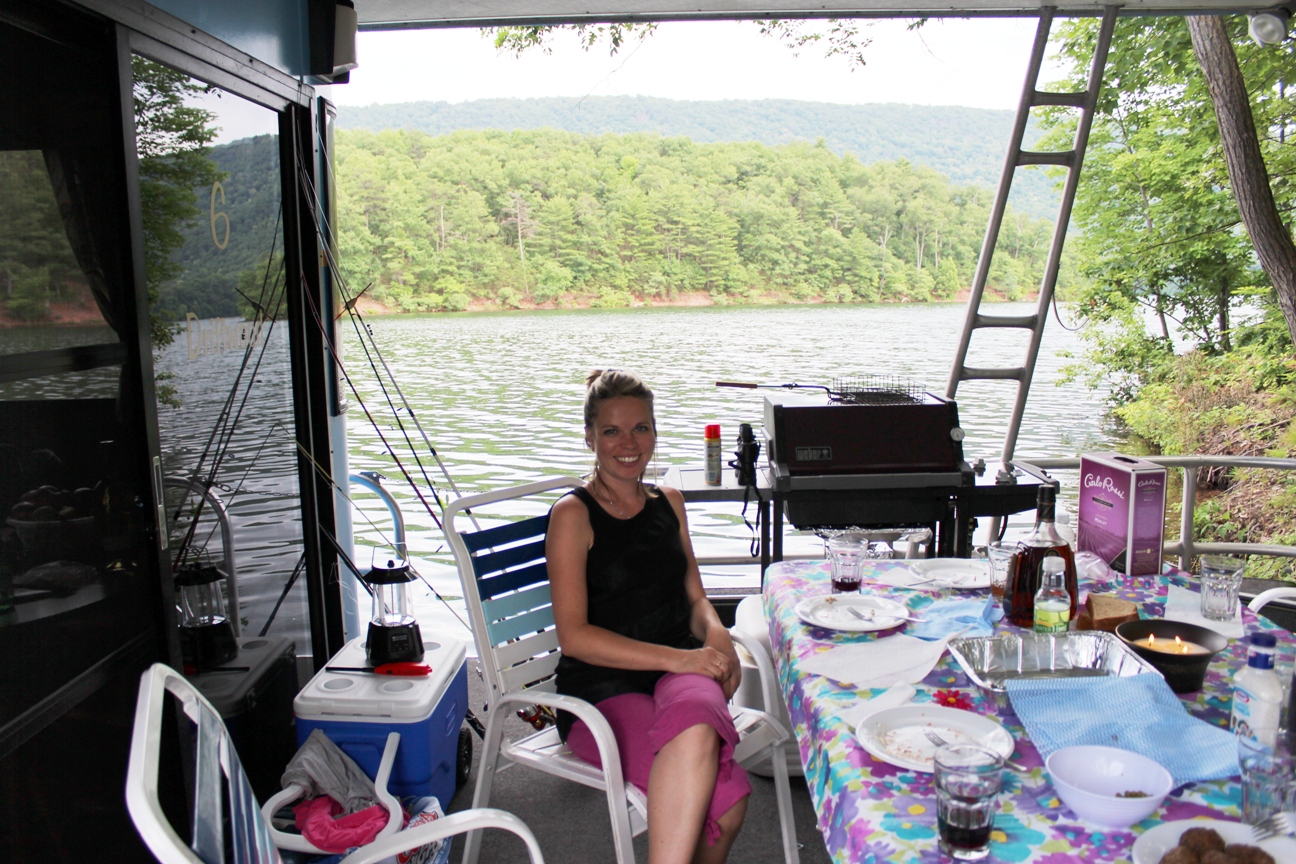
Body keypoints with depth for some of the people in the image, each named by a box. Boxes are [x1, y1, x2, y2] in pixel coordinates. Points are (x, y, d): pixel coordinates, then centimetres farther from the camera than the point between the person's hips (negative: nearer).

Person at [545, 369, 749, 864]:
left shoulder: (668, 502, 16)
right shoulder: (573, 516, -3)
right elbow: (574, 636, -10)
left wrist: (716, 635, -6)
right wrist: (676, 657, -19)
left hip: (681, 669, 5)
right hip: (602, 686, -4)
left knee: (695, 714, -36)